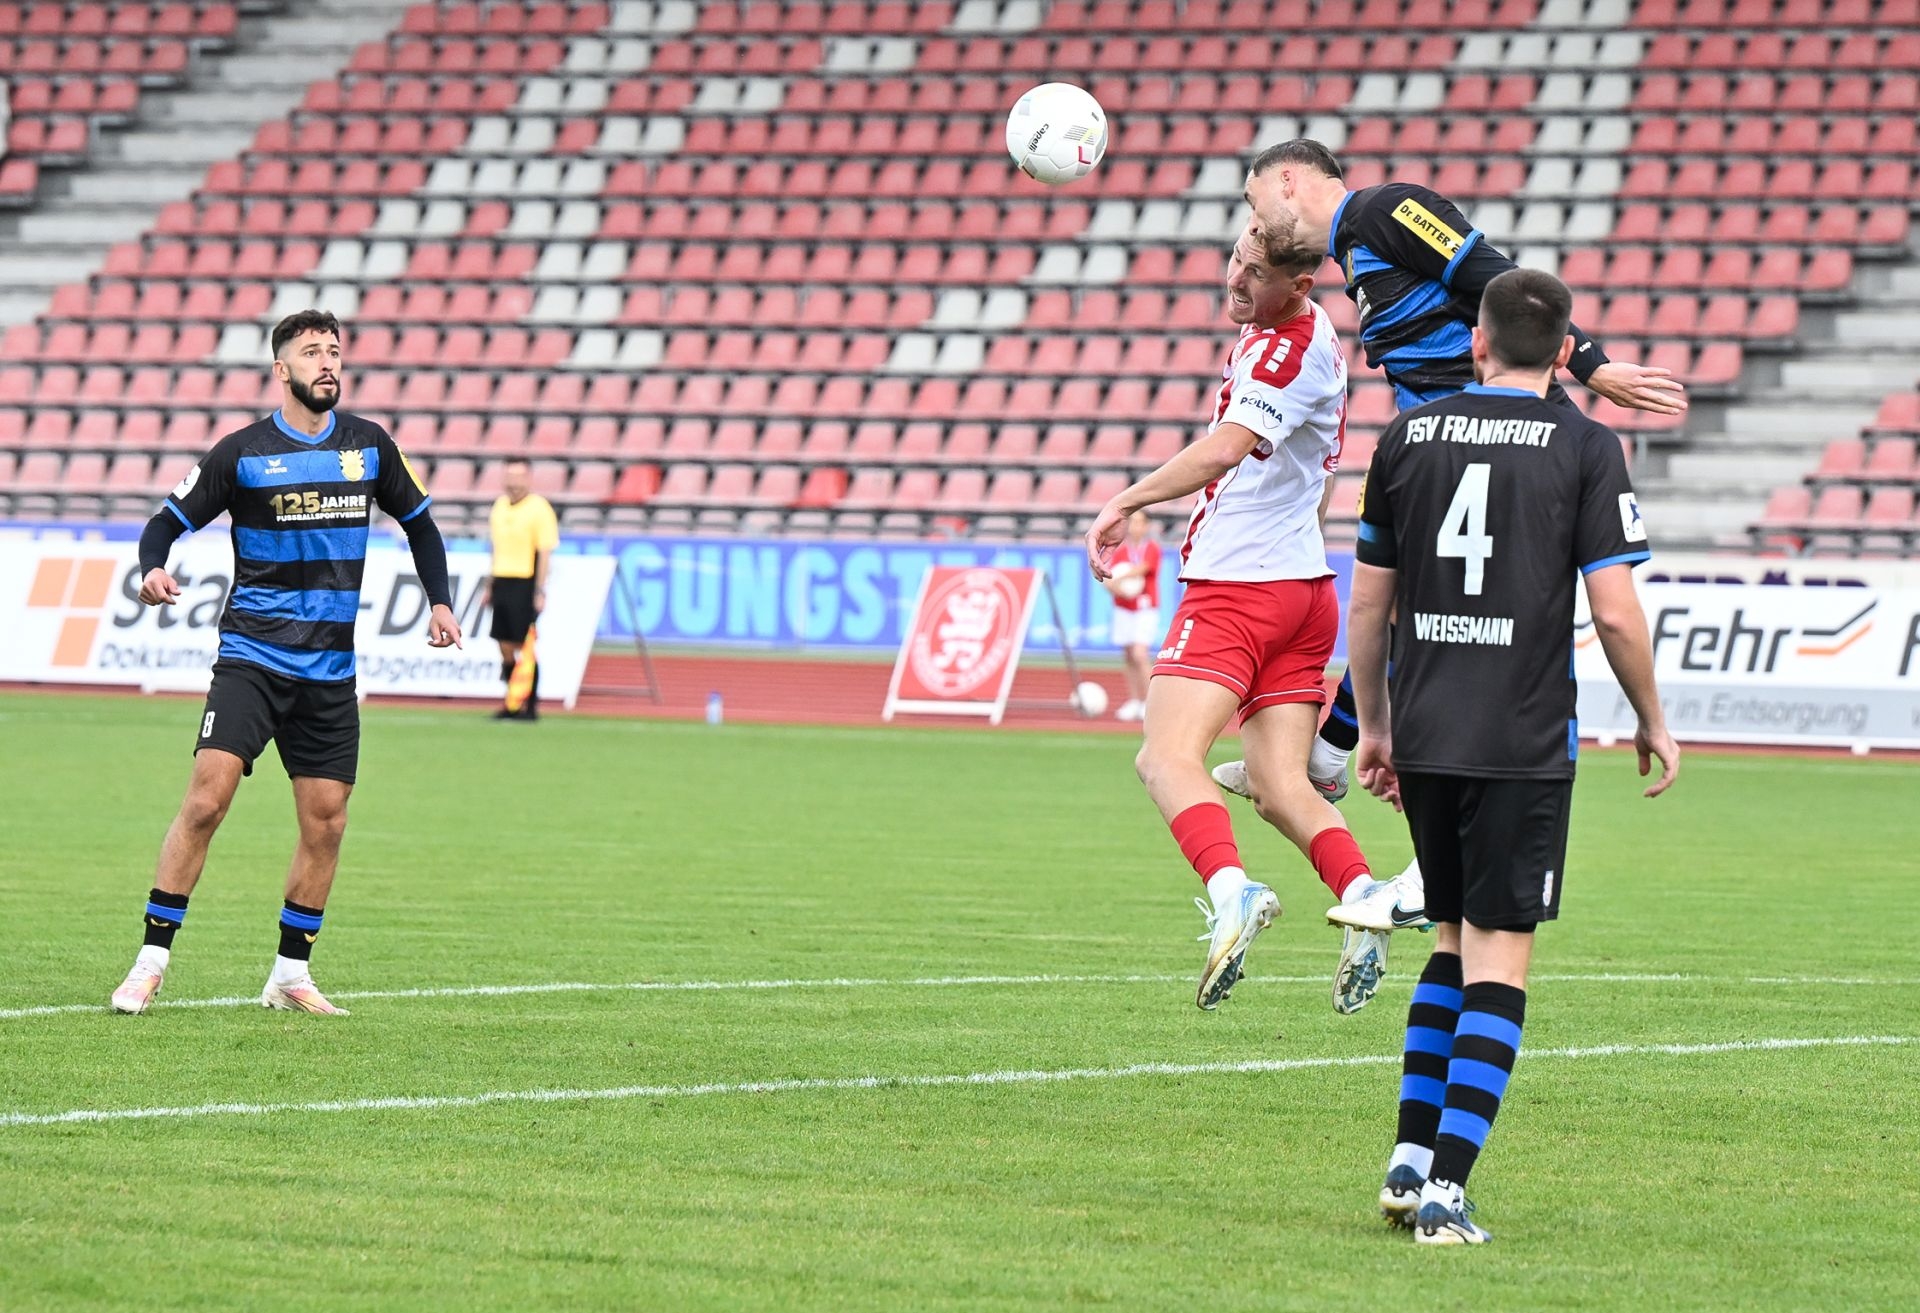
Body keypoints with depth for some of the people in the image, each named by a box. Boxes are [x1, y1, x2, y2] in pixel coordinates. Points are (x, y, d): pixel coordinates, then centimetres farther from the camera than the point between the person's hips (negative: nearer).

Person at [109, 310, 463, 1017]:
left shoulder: (369, 445, 7)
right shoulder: (242, 452, -3)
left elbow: (417, 521, 22)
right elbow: (168, 521, 0)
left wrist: (440, 602, 11)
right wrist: (152, 570, -21)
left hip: (331, 667, 4)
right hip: (253, 654, -4)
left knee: (325, 822, 2)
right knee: (207, 798, -16)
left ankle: (290, 974, 16)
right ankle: (151, 960, -10)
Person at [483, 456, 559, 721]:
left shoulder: (539, 508, -8)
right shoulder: (500, 505, 14)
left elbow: (545, 553, -11)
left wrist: (540, 591, -17)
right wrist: (489, 587, 21)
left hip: (525, 586, -7)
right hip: (502, 583, 7)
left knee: (525, 649, -5)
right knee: (505, 647, 7)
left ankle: (529, 706, 0)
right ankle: (512, 703, 15)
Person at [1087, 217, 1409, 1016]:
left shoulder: (1289, 350, -16)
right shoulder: (1303, 335, 15)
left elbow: (1226, 446, -31)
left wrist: (1126, 504, -31)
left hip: (1240, 586, -10)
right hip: (1302, 587, 10)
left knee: (1167, 758, -19)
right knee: (1280, 788, 4)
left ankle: (1231, 891, -39)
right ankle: (1363, 899, -14)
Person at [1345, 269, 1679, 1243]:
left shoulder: (1408, 436, 7)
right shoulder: (1585, 447, -4)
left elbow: (1367, 602, 10)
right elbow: (1615, 611, -7)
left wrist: (1374, 726, 22)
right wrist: (1652, 724, 8)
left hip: (1422, 738, 4)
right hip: (1523, 743, -4)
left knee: (1455, 942, 20)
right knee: (1497, 958, -1)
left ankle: (1410, 1157, 15)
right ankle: (1445, 1189, -9)